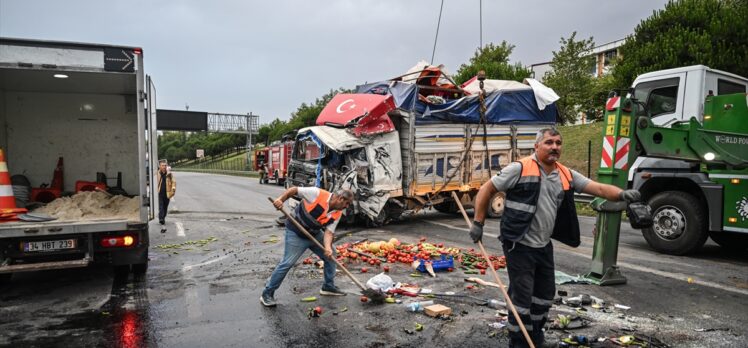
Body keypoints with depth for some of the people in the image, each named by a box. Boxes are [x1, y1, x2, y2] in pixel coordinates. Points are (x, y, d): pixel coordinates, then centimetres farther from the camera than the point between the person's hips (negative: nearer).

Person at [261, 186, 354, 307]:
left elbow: (329, 231, -12)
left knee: (330, 256, 9)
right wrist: (281, 199, -30)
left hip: (315, 234, 7)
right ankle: (267, 294, 2)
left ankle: (328, 287, 26)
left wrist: (328, 247, -31)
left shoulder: (337, 214, -7)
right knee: (287, 263, -11)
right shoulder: (317, 194, -24)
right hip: (296, 233, -7)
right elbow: (294, 190, -16)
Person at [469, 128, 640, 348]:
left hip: (544, 246, 7)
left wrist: (622, 194, -19)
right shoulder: (520, 168, -13)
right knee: (522, 297, -1)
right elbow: (486, 189, -9)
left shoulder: (566, 175, 6)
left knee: (545, 294, 19)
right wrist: (478, 223, -10)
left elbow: (599, 189, 2)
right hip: (519, 246, -7)